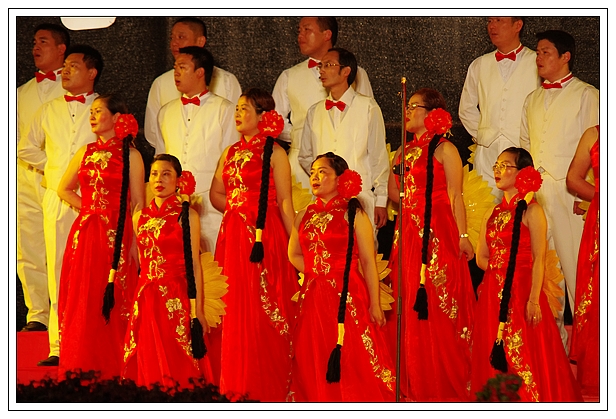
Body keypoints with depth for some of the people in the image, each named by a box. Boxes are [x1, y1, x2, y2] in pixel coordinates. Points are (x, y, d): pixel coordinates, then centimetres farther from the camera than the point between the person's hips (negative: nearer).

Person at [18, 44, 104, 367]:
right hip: (57, 201, 3)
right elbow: (26, 148, 23)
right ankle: (59, 348, 3)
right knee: (59, 272, 1)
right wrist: (53, 167, 14)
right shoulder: (48, 111, 14)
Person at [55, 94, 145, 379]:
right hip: (85, 235, 5)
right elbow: (64, 190, 21)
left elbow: (138, 203, -3)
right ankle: (81, 372, 9)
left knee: (113, 302, -4)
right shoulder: (86, 152, 13)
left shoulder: (130, 155, -1)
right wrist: (89, 207, 6)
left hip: (117, 236, -5)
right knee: (82, 301, 4)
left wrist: (136, 243, -10)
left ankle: (112, 372, 1)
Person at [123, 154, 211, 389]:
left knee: (177, 366, -7)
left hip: (176, 299, -4)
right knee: (148, 366, 2)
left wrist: (198, 309, -7)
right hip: (146, 297, 4)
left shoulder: (186, 215, 0)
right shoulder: (140, 217, 12)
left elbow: (194, 263, -3)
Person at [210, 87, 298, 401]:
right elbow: (216, 194, 17)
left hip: (265, 237, -6)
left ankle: (267, 392, 1)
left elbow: (285, 202, -9)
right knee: (235, 312, 6)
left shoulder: (274, 153, -4)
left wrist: (295, 244, -12)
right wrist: (239, 208, 3)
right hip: (233, 235, 6)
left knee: (263, 313, -4)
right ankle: (236, 390, 12)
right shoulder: (231, 152, 14)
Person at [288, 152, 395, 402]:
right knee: (316, 367, 5)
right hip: (313, 299, 5)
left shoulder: (353, 214, -3)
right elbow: (294, 255, 22)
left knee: (351, 364, -8)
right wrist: (316, 269, 4)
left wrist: (375, 305, -12)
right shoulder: (304, 217, 12)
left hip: (348, 297, -5)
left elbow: (368, 262, -7)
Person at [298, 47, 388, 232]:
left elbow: (379, 156, 2)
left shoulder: (368, 107, 3)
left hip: (360, 198, -3)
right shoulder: (315, 112, 15)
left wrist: (381, 200, -2)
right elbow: (305, 156, 21)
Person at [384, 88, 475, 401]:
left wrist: (463, 236, -16)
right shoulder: (407, 150, 16)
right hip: (409, 234, 7)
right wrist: (395, 165, 7)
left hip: (438, 235, -7)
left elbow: (456, 197, -11)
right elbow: (396, 195, 17)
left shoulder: (443, 149, -6)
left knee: (436, 308, -5)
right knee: (409, 307, 8)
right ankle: (414, 384, 16)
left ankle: (444, 385, 1)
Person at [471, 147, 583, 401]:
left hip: (522, 293, -6)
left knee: (525, 356, -7)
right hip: (493, 293, 6)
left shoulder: (531, 211, -5)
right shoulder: (492, 214, 14)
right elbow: (482, 258, 15)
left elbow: (539, 259, -11)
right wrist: (500, 269, -2)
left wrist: (534, 299, -18)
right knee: (495, 358, 7)